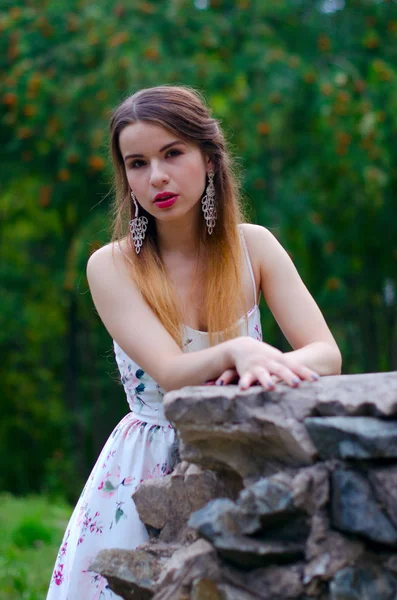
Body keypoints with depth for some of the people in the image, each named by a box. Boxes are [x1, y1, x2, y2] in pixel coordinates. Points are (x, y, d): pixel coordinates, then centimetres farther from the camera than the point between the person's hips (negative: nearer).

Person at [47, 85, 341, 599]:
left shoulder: (253, 247, -1)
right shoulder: (111, 267, -8)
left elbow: (326, 354, -9)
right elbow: (171, 374, -21)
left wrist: (270, 367, -31)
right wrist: (236, 350, -41)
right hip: (145, 471, -1)